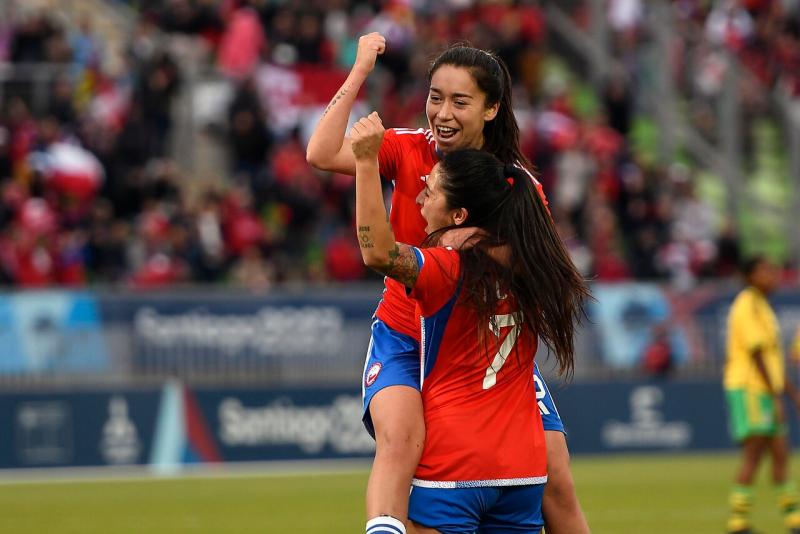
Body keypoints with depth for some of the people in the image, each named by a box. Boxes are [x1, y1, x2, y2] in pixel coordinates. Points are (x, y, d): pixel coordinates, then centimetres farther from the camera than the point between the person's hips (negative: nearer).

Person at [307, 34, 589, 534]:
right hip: (405, 338, -2)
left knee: (557, 481, -1)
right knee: (399, 439, -33)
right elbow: (323, 154, -23)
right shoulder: (408, 150, -8)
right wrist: (361, 70, -21)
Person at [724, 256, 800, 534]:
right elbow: (756, 354, -18)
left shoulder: (761, 307, 19)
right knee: (753, 453, -11)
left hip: (765, 393, 10)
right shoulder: (747, 307, -12)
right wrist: (776, 398, -19)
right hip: (749, 389, -10)